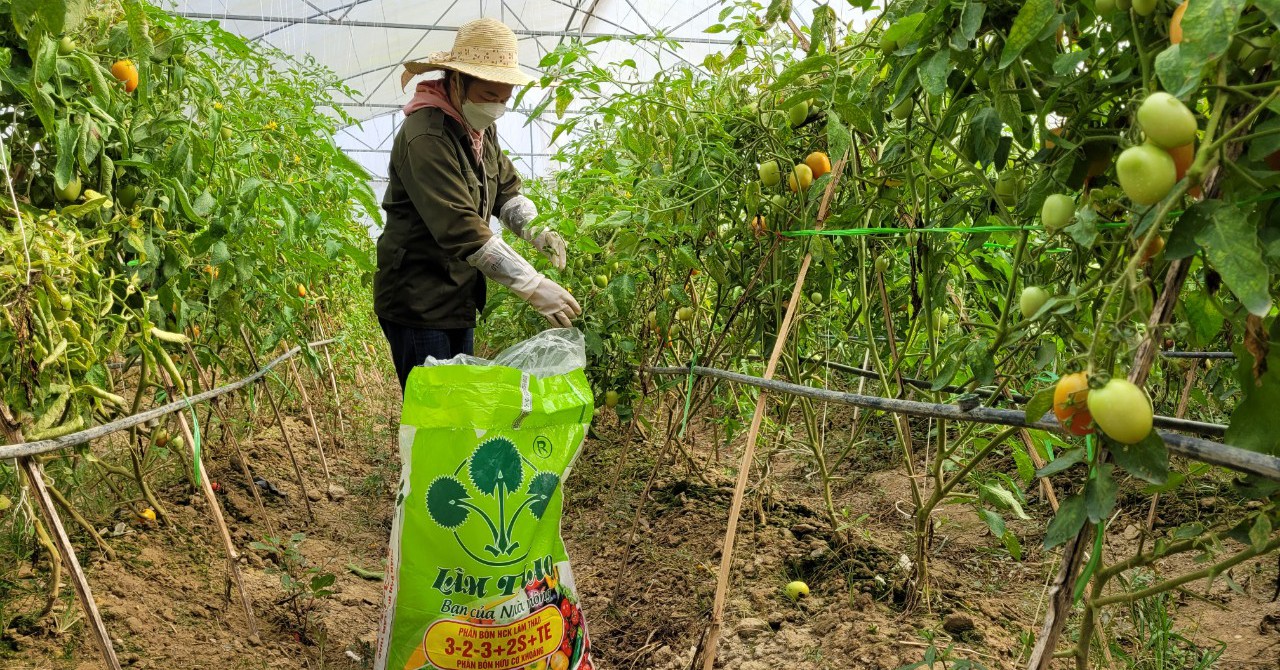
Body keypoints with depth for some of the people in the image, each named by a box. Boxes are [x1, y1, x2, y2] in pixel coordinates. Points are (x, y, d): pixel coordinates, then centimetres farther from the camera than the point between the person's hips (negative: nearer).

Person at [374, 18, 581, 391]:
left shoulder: (482, 127, 7)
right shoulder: (426, 136, -24)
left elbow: (506, 190, 14)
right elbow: (461, 231, -30)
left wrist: (534, 229, -8)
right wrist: (533, 286, -31)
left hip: (460, 300, 9)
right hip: (418, 302, -9)